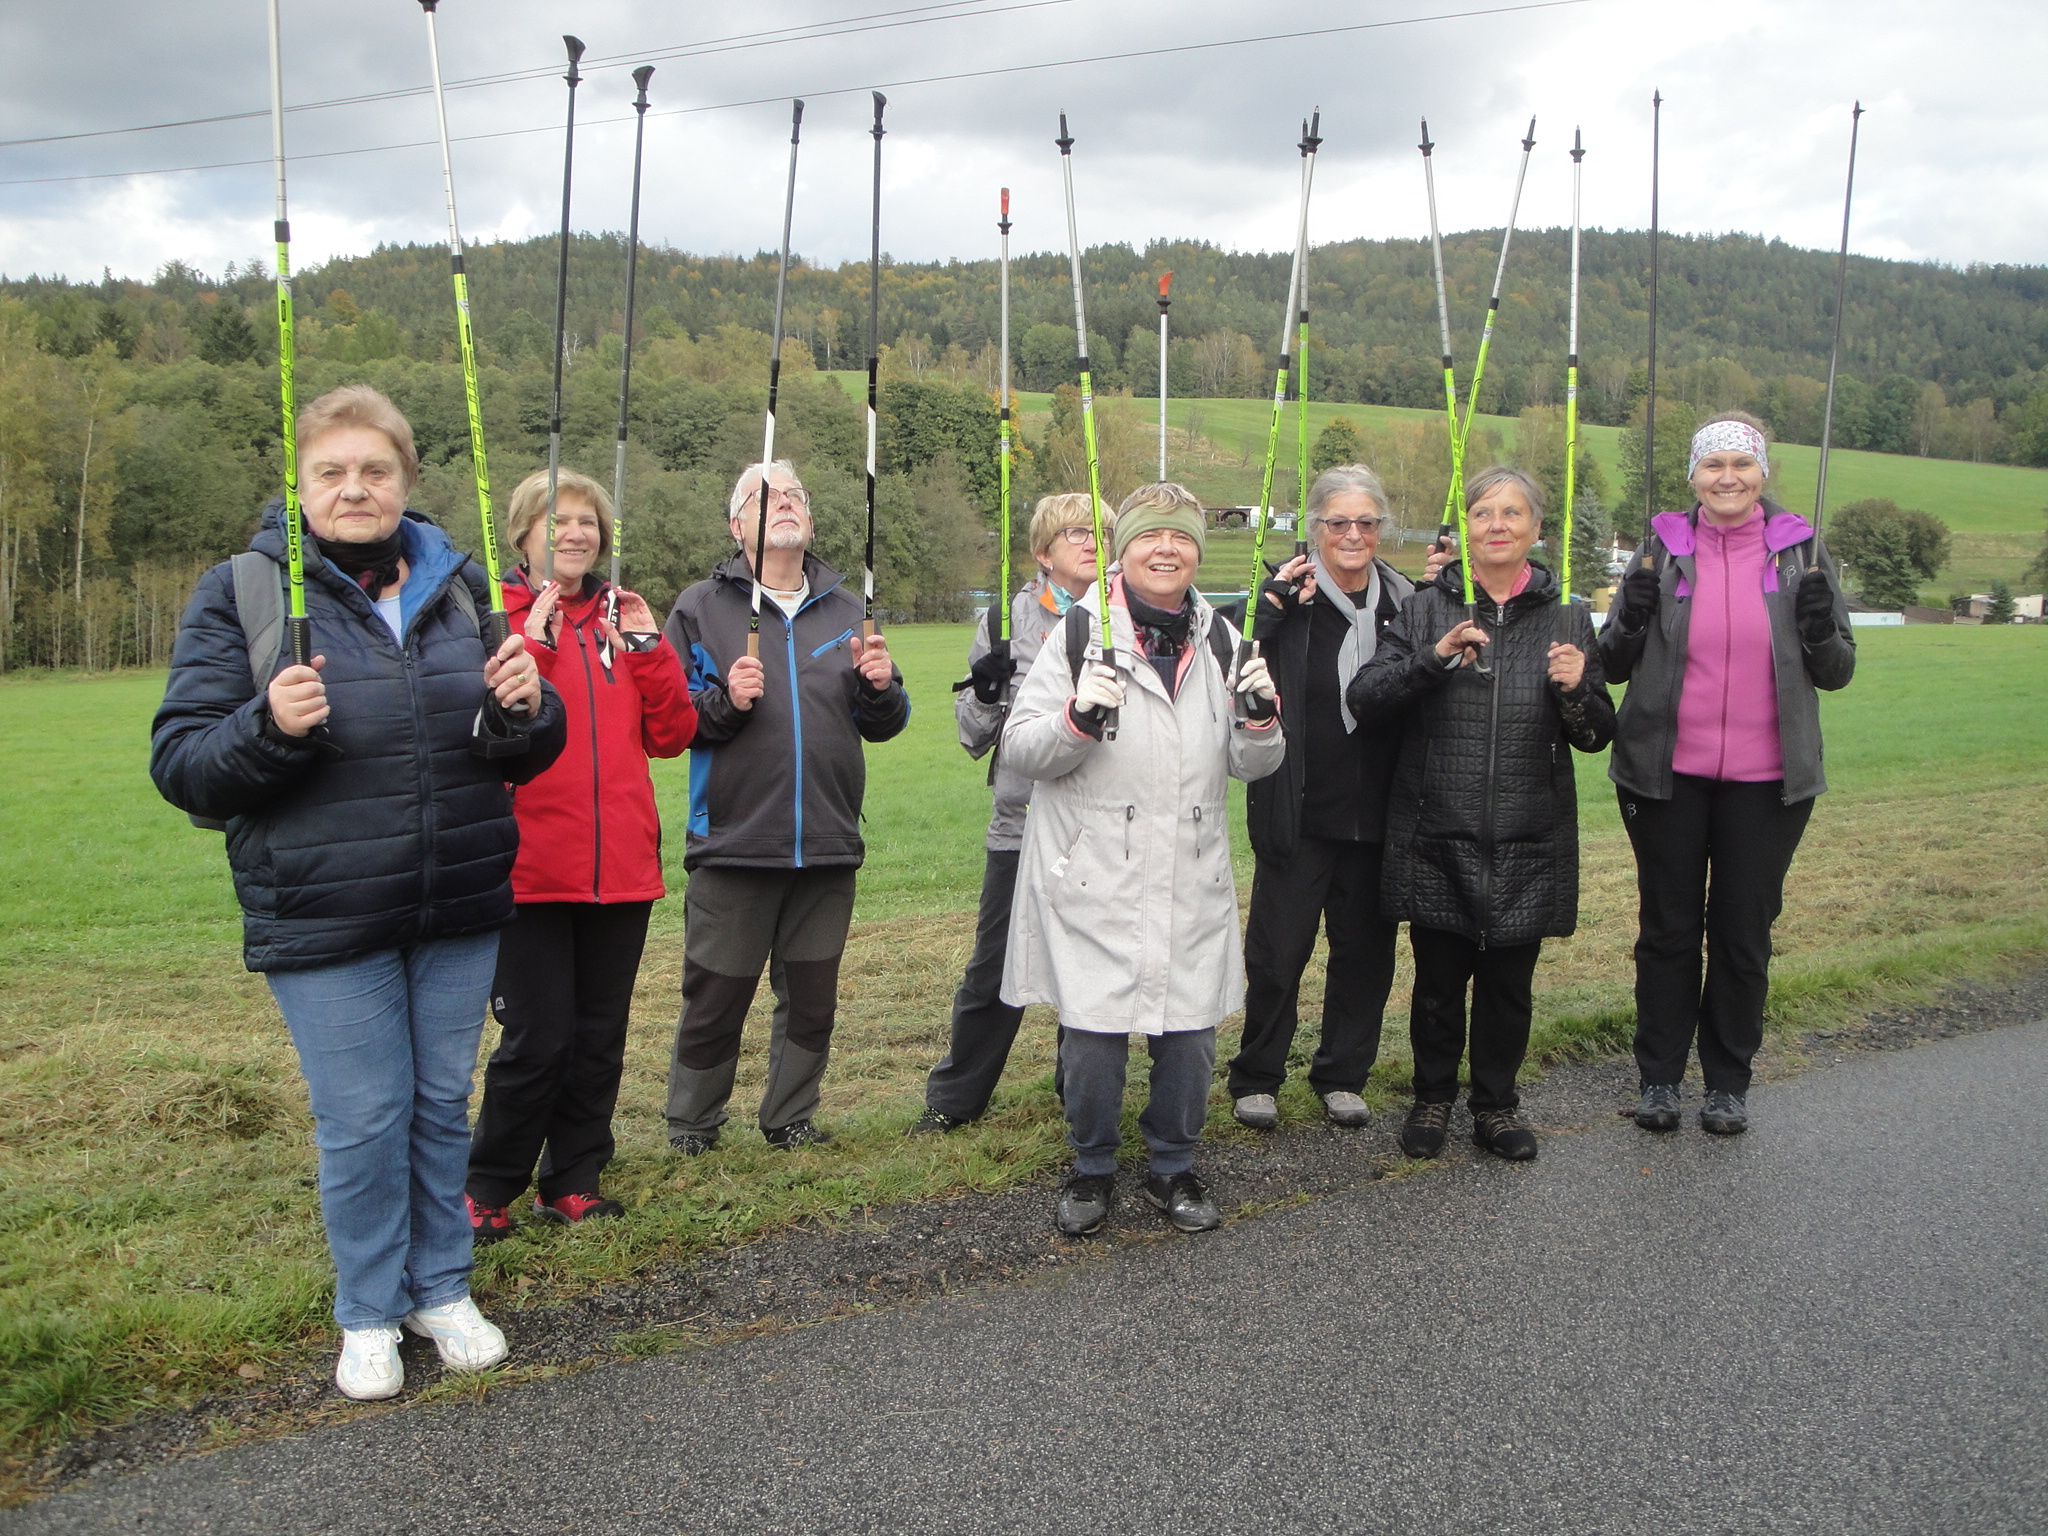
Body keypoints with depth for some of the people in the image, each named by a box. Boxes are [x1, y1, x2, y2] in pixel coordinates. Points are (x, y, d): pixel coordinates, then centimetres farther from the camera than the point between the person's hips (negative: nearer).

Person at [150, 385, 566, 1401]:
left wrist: (524, 709, -13)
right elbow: (181, 767, -8)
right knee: (363, 1119, 4)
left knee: (444, 1100, 15)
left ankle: (442, 1288, 34)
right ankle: (369, 1315, 27)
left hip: (460, 908, 4)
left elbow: (526, 759, 10)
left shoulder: (460, 586, 5)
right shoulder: (239, 594, -5)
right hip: (323, 921, -3)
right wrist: (269, 727, -27)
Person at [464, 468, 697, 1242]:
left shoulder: (621, 617, 14)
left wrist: (648, 645, -4)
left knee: (600, 1037, 11)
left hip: (621, 866, 5)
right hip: (531, 866, -5)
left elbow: (671, 736, 6)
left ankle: (573, 1181, 26)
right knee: (537, 1039, -4)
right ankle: (488, 1188, 15)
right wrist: (534, 641, -18)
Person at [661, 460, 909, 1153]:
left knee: (812, 996, 11)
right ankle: (691, 1130, 24)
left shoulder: (846, 611, 13)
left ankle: (791, 1120, 28)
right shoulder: (701, 608, 3)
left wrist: (881, 687, -6)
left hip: (828, 846, 3)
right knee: (716, 997, 4)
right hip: (732, 843, -3)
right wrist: (723, 701, -19)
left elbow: (882, 727, 14)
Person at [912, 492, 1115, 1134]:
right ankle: (954, 1099, 21)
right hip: (1024, 826, -1)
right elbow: (974, 736, 3)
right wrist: (986, 695, -16)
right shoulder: (1010, 619, 1)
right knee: (995, 973, 4)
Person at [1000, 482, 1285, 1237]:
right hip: (1093, 875, -3)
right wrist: (1077, 718, -21)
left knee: (1190, 1030, 5)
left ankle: (1174, 1166, 28)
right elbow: (1019, 748, -2)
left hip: (1193, 877, 3)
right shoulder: (1080, 633, -1)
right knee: (1093, 1032, -1)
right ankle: (1092, 1168, 23)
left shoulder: (1220, 639, 10)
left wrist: (1261, 719, -7)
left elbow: (1250, 765, 14)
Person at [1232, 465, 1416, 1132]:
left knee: (1366, 948, 12)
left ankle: (1343, 1076, 29)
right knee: (1278, 950, 3)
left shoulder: (1403, 601, 5)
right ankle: (1255, 1078, 20)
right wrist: (1273, 607, -23)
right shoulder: (1287, 597, -6)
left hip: (1376, 812, 4)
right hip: (1299, 810, -4)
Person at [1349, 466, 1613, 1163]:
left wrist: (1576, 690, -14)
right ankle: (1433, 1099, 30)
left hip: (1529, 844, 1)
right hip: (1437, 839, -1)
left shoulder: (1566, 619, 5)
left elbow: (1597, 735, 7)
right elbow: (1362, 699, -7)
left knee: (1509, 984, 10)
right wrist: (1432, 658, -20)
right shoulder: (1426, 609, 2)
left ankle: (1496, 1105, 30)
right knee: (1439, 981, 8)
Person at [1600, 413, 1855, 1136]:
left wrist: (1821, 627, -14)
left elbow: (1837, 672, 6)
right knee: (1668, 928, 9)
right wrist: (1633, 617, -14)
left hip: (1766, 779, 0)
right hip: (1668, 774, 0)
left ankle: (1728, 1082, 24)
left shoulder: (1801, 550, 2)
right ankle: (1659, 1077, 22)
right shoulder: (1663, 547, 2)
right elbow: (1615, 664, 5)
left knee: (1744, 932, 9)